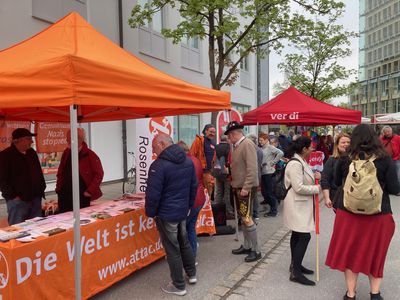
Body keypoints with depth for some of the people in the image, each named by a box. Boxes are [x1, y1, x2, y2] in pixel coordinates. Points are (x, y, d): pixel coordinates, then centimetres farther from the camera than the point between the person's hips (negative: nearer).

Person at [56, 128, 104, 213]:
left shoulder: (90, 155, -9)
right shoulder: (66, 153, 8)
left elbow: (99, 174, -10)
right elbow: (60, 172, 18)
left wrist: (90, 191, -12)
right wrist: (58, 188, 10)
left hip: (82, 196, -5)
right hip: (64, 196, 5)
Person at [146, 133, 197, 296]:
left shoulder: (159, 165, -22)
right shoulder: (188, 161, 3)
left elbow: (153, 194, -21)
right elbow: (194, 186, 11)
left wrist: (150, 213, -6)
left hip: (166, 214, -7)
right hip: (183, 211, 7)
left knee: (172, 249, 6)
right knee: (184, 242, 24)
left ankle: (178, 286, 19)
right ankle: (191, 274, 39)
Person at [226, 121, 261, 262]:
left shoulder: (248, 144, -16)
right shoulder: (237, 146, 12)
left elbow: (252, 168, -22)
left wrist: (246, 187, -24)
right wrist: (234, 184, 11)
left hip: (246, 188, -9)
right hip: (238, 187, 9)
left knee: (247, 218, -6)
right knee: (242, 218, 15)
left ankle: (256, 250, 6)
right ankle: (246, 246, 27)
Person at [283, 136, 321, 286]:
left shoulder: (301, 161, 11)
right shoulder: (295, 163, -22)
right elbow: (299, 187, -26)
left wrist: (314, 176, 3)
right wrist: (317, 188, -14)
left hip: (301, 204, 11)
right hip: (297, 204, -11)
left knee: (297, 235, 17)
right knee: (304, 236, -10)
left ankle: (295, 265, 28)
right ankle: (295, 273, -4)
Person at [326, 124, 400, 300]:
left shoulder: (345, 160, -5)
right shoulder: (384, 159, -10)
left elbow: (337, 183, 10)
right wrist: (379, 185, 11)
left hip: (348, 213, 0)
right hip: (378, 214, 0)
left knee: (350, 252, 13)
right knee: (375, 253, 19)